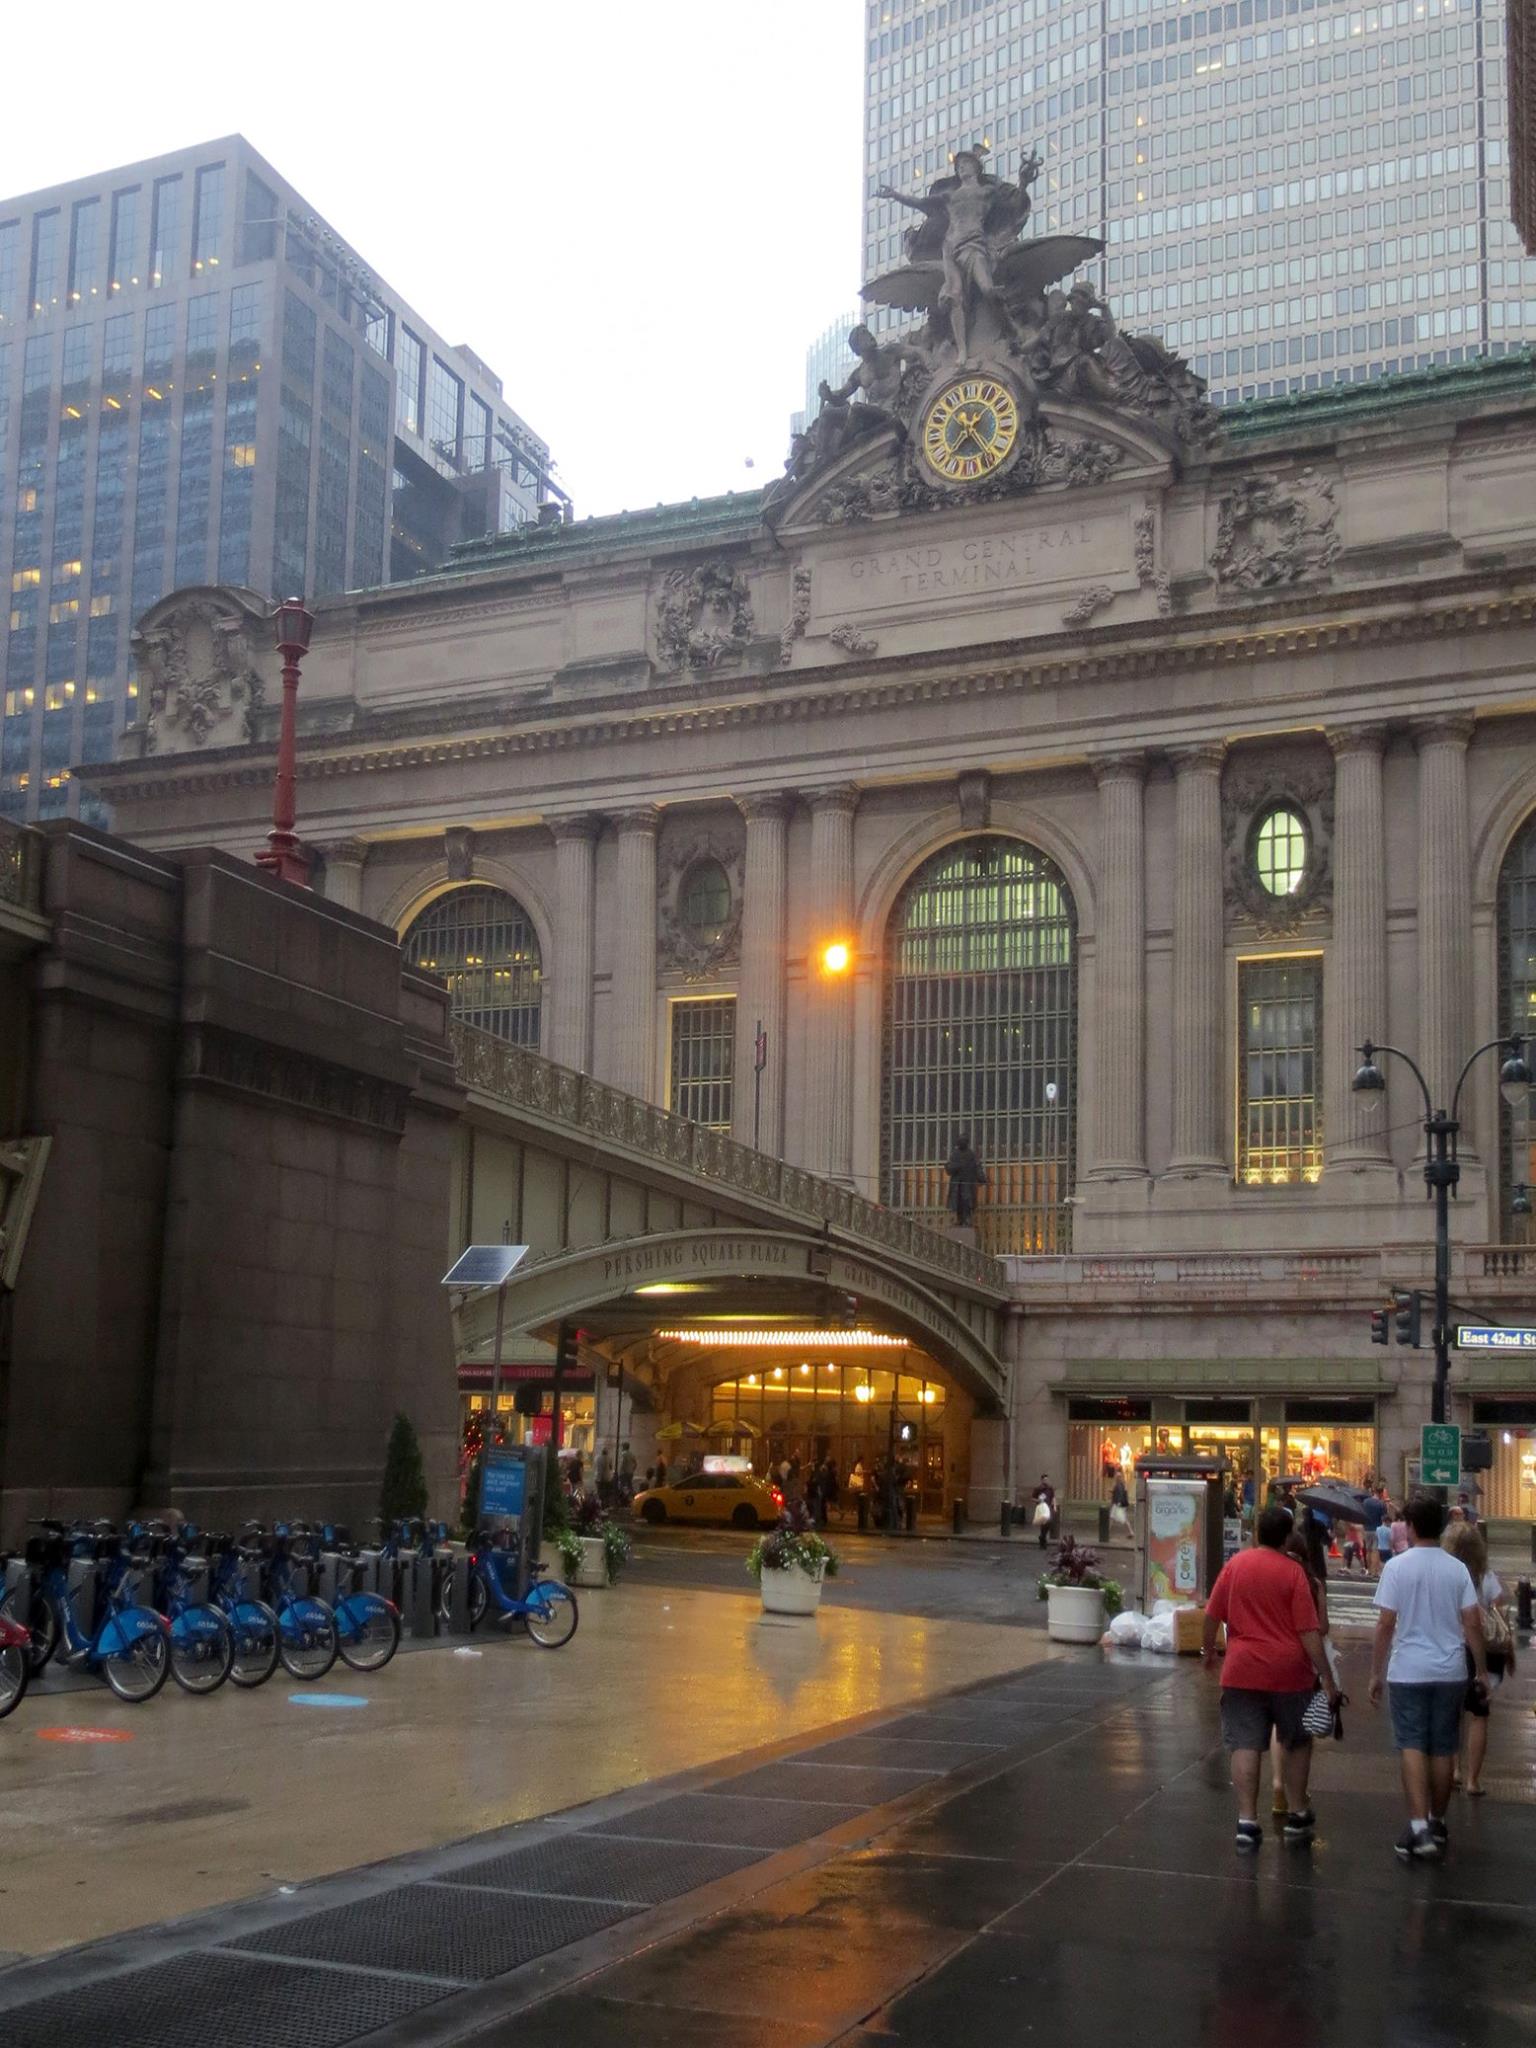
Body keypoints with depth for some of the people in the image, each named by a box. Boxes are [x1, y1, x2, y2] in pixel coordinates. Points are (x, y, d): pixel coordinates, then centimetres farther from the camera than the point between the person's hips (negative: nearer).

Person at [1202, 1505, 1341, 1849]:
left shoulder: (1234, 1565, 0)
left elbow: (1212, 1615, 5)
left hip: (1242, 1669, 1)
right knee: (1297, 1742, 18)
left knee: (1245, 1746, 2)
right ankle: (1297, 1815, 25)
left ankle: (1247, 1821, -4)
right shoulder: (1293, 1571, -7)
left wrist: (1208, 1650, 22)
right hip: (1289, 1670, -1)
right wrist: (1326, 1676, -7)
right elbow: (1308, 1631, -10)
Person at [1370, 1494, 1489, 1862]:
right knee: (1443, 1749, 13)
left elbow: (1385, 1625, -8)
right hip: (1449, 1672, 3)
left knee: (1412, 1746, -2)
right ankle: (1437, 1824, 25)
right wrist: (1482, 1671, 9)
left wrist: (1376, 1673, -1)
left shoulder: (1397, 1567, -7)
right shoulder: (1457, 1569, 1)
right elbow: (1473, 1624, -1)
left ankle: (1419, 1828, -14)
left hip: (1408, 1671, -3)